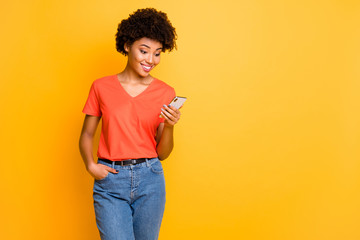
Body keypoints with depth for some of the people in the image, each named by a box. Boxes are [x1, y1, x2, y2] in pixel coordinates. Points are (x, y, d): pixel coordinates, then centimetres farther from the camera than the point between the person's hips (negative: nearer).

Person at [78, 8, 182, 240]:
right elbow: (87, 135, 8)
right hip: (110, 180, -1)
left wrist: (169, 126, -14)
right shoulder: (102, 87, 2)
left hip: (149, 179, 2)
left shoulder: (166, 93, 3)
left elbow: (162, 153, 5)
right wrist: (90, 165, -9)